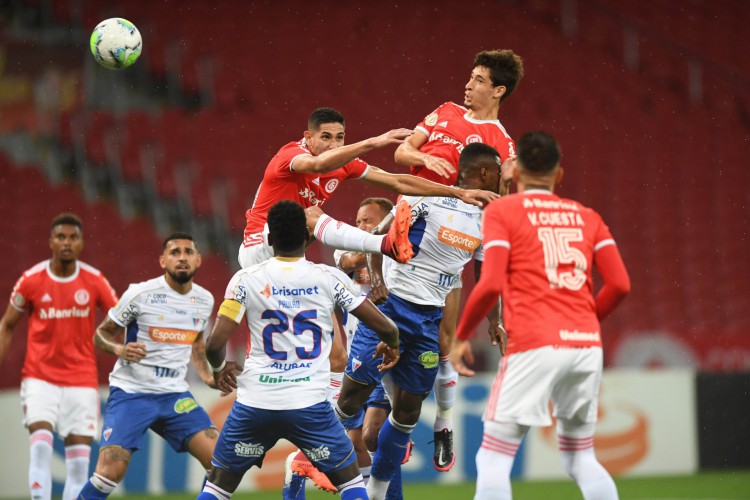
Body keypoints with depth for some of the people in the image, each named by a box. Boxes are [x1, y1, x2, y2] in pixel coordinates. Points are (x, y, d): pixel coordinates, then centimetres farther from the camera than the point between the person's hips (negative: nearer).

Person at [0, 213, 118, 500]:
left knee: (79, 460, -4)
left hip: (82, 381, 1)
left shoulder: (95, 281, 0)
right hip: (39, 377, -1)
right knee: (41, 444, -20)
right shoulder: (31, 280, -1)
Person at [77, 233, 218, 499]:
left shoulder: (204, 300, 5)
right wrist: (120, 349, -22)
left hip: (175, 394, 5)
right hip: (130, 393, -5)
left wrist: (208, 376, 9)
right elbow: (101, 334, -2)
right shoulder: (140, 294, -11)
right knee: (110, 472, -19)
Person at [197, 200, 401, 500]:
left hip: (255, 404, 0)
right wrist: (391, 345, 25)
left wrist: (219, 367, 17)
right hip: (310, 405, 0)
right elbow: (384, 326, 1)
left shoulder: (245, 280, -2)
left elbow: (215, 343, -7)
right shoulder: (329, 278, -1)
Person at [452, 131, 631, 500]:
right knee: (581, 460, 17)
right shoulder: (587, 217, 16)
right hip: (587, 345, 5)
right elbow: (620, 284, 7)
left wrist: (461, 336, 4)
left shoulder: (502, 211, 4)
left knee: (493, 457, -1)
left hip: (535, 347, -5)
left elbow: (491, 284, -9)